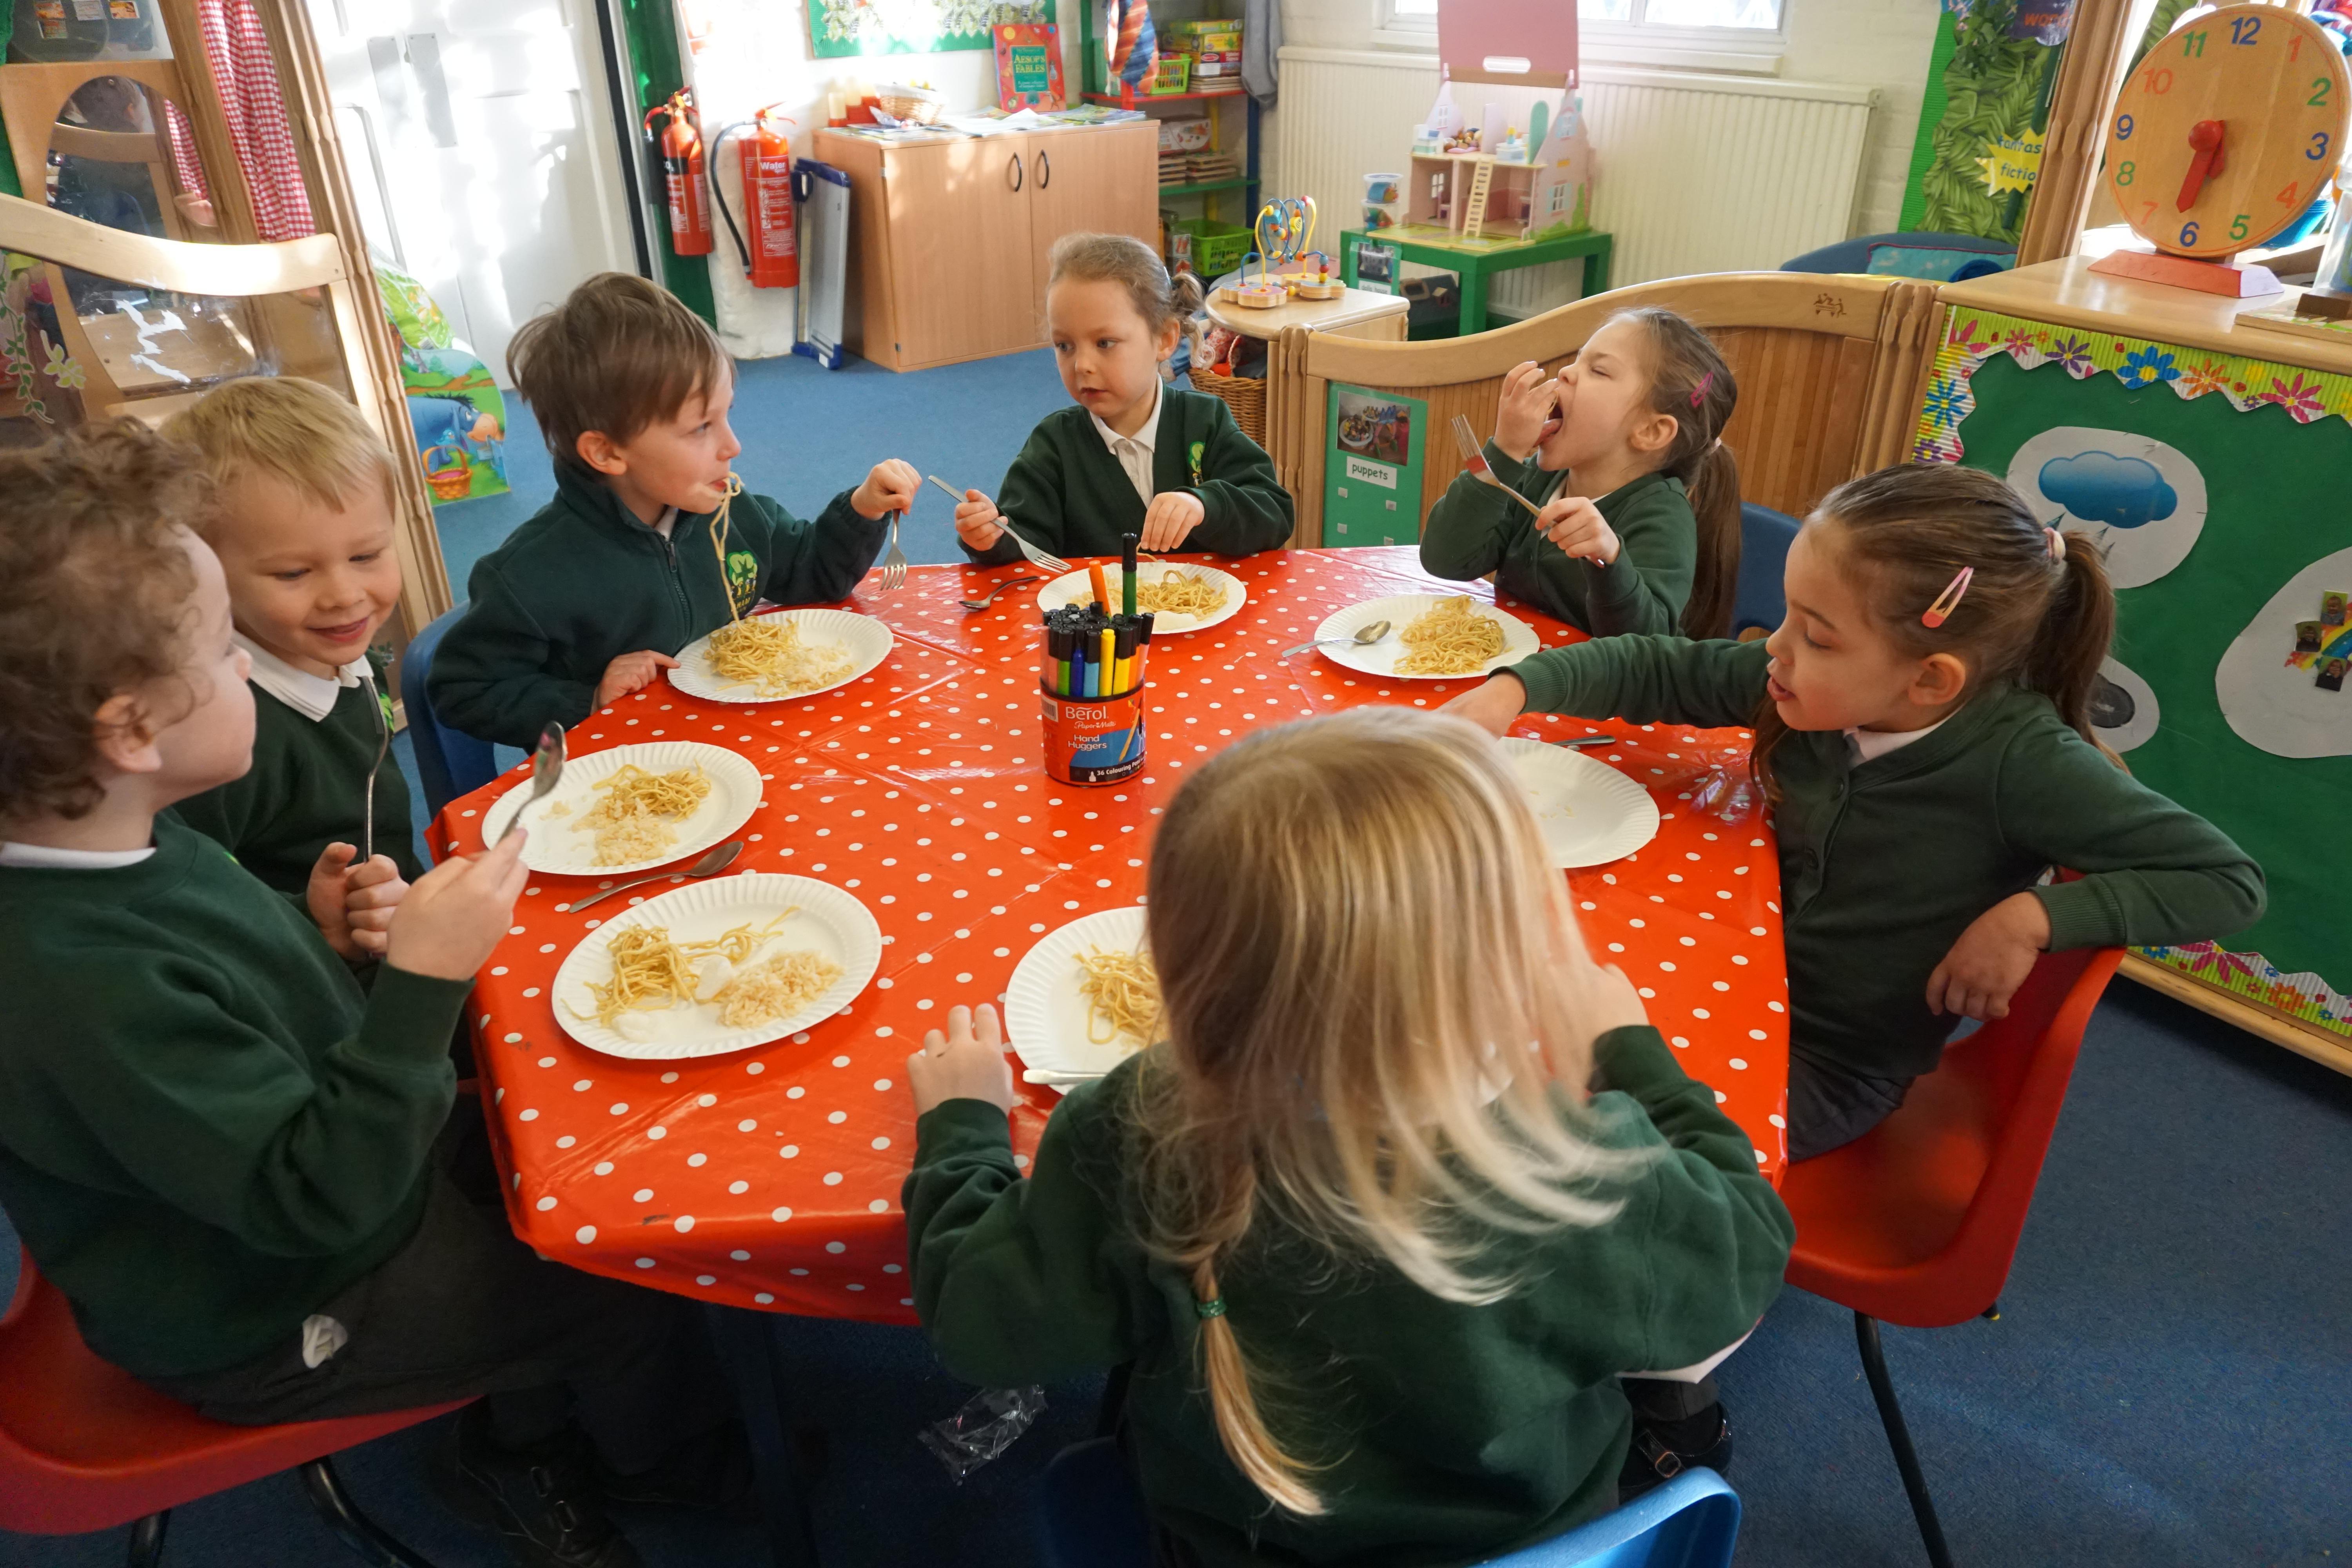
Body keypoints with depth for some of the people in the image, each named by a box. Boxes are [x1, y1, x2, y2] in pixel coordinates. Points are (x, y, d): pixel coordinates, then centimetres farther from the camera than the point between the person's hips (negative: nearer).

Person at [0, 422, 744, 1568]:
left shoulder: (117, 851, -9)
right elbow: (316, 1194, -35)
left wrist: (329, 930, -5)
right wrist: (421, 980, -40)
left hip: (333, 1177, 9)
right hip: (273, 1326, -8)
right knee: (626, 1283, 1)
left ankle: (519, 1444, 33)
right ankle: (678, 1469, 35)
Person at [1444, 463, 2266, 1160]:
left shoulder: (2020, 760, -26)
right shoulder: (1817, 688, -14)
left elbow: (2229, 882, -21)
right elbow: (1661, 670, -3)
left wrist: (2031, 916, -31)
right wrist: (1517, 689, -16)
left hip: (1833, 1069, -5)